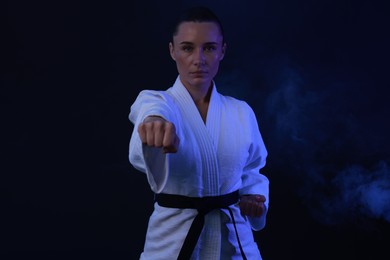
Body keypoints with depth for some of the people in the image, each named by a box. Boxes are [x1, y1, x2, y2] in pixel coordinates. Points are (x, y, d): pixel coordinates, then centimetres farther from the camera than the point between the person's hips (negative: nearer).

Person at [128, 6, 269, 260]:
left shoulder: (241, 113, 2)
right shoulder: (154, 102, -9)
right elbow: (151, 110, -34)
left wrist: (254, 198, -4)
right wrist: (155, 124, -56)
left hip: (234, 239, 3)